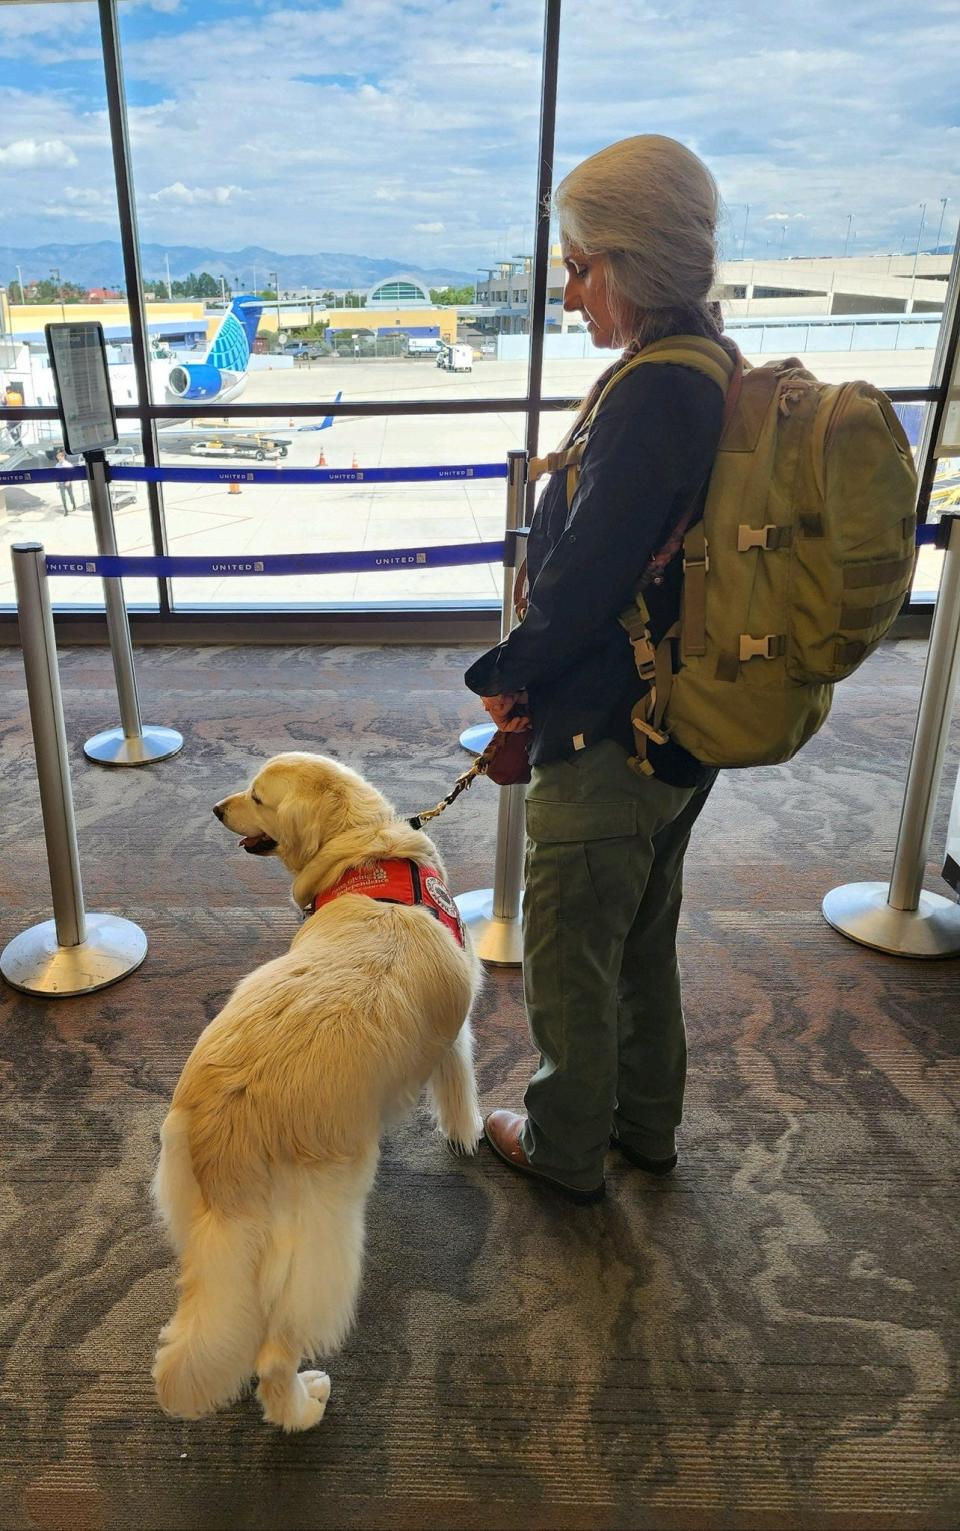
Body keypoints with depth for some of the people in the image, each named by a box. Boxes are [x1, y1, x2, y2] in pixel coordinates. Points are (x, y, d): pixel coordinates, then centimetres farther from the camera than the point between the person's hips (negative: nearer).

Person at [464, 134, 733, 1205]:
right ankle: (645, 1124, 43)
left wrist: (508, 672, -7)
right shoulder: (715, 377, 7)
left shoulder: (653, 396, -24)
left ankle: (566, 1147, 33)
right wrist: (538, 671, 6)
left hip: (606, 742, -9)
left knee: (566, 957, 11)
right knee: (644, 942, 24)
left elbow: (584, 575, -25)